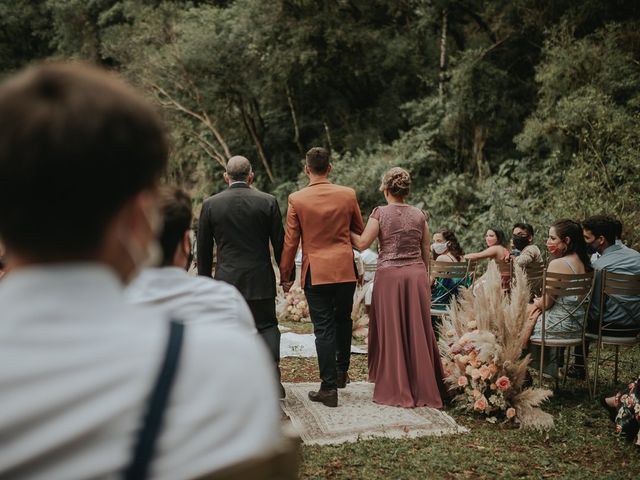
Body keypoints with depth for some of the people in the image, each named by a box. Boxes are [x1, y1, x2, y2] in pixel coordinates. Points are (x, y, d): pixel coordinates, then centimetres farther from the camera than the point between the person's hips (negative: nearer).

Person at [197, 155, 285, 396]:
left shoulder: (210, 204, -1)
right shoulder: (268, 202, -3)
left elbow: (203, 248, 5)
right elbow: (279, 243, 0)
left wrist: (204, 280, 14)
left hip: (226, 280, 1)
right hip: (260, 280, 0)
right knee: (267, 326, 9)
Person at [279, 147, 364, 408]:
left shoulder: (296, 199, -6)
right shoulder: (348, 195, -1)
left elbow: (290, 241, -3)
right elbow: (360, 231, 11)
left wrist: (285, 275, 7)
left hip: (315, 272, -2)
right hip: (346, 269, 2)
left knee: (324, 328, 2)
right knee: (343, 320, 21)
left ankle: (329, 388, 4)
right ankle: (341, 371, 31)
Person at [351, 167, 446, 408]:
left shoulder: (380, 213, -6)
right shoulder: (419, 215, 5)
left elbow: (362, 243, -9)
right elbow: (426, 252, 10)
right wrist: (425, 277, 21)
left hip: (389, 276, -3)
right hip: (416, 274, 3)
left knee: (391, 332, 5)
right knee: (417, 331, 10)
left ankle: (396, 389, 11)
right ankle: (423, 387, 17)